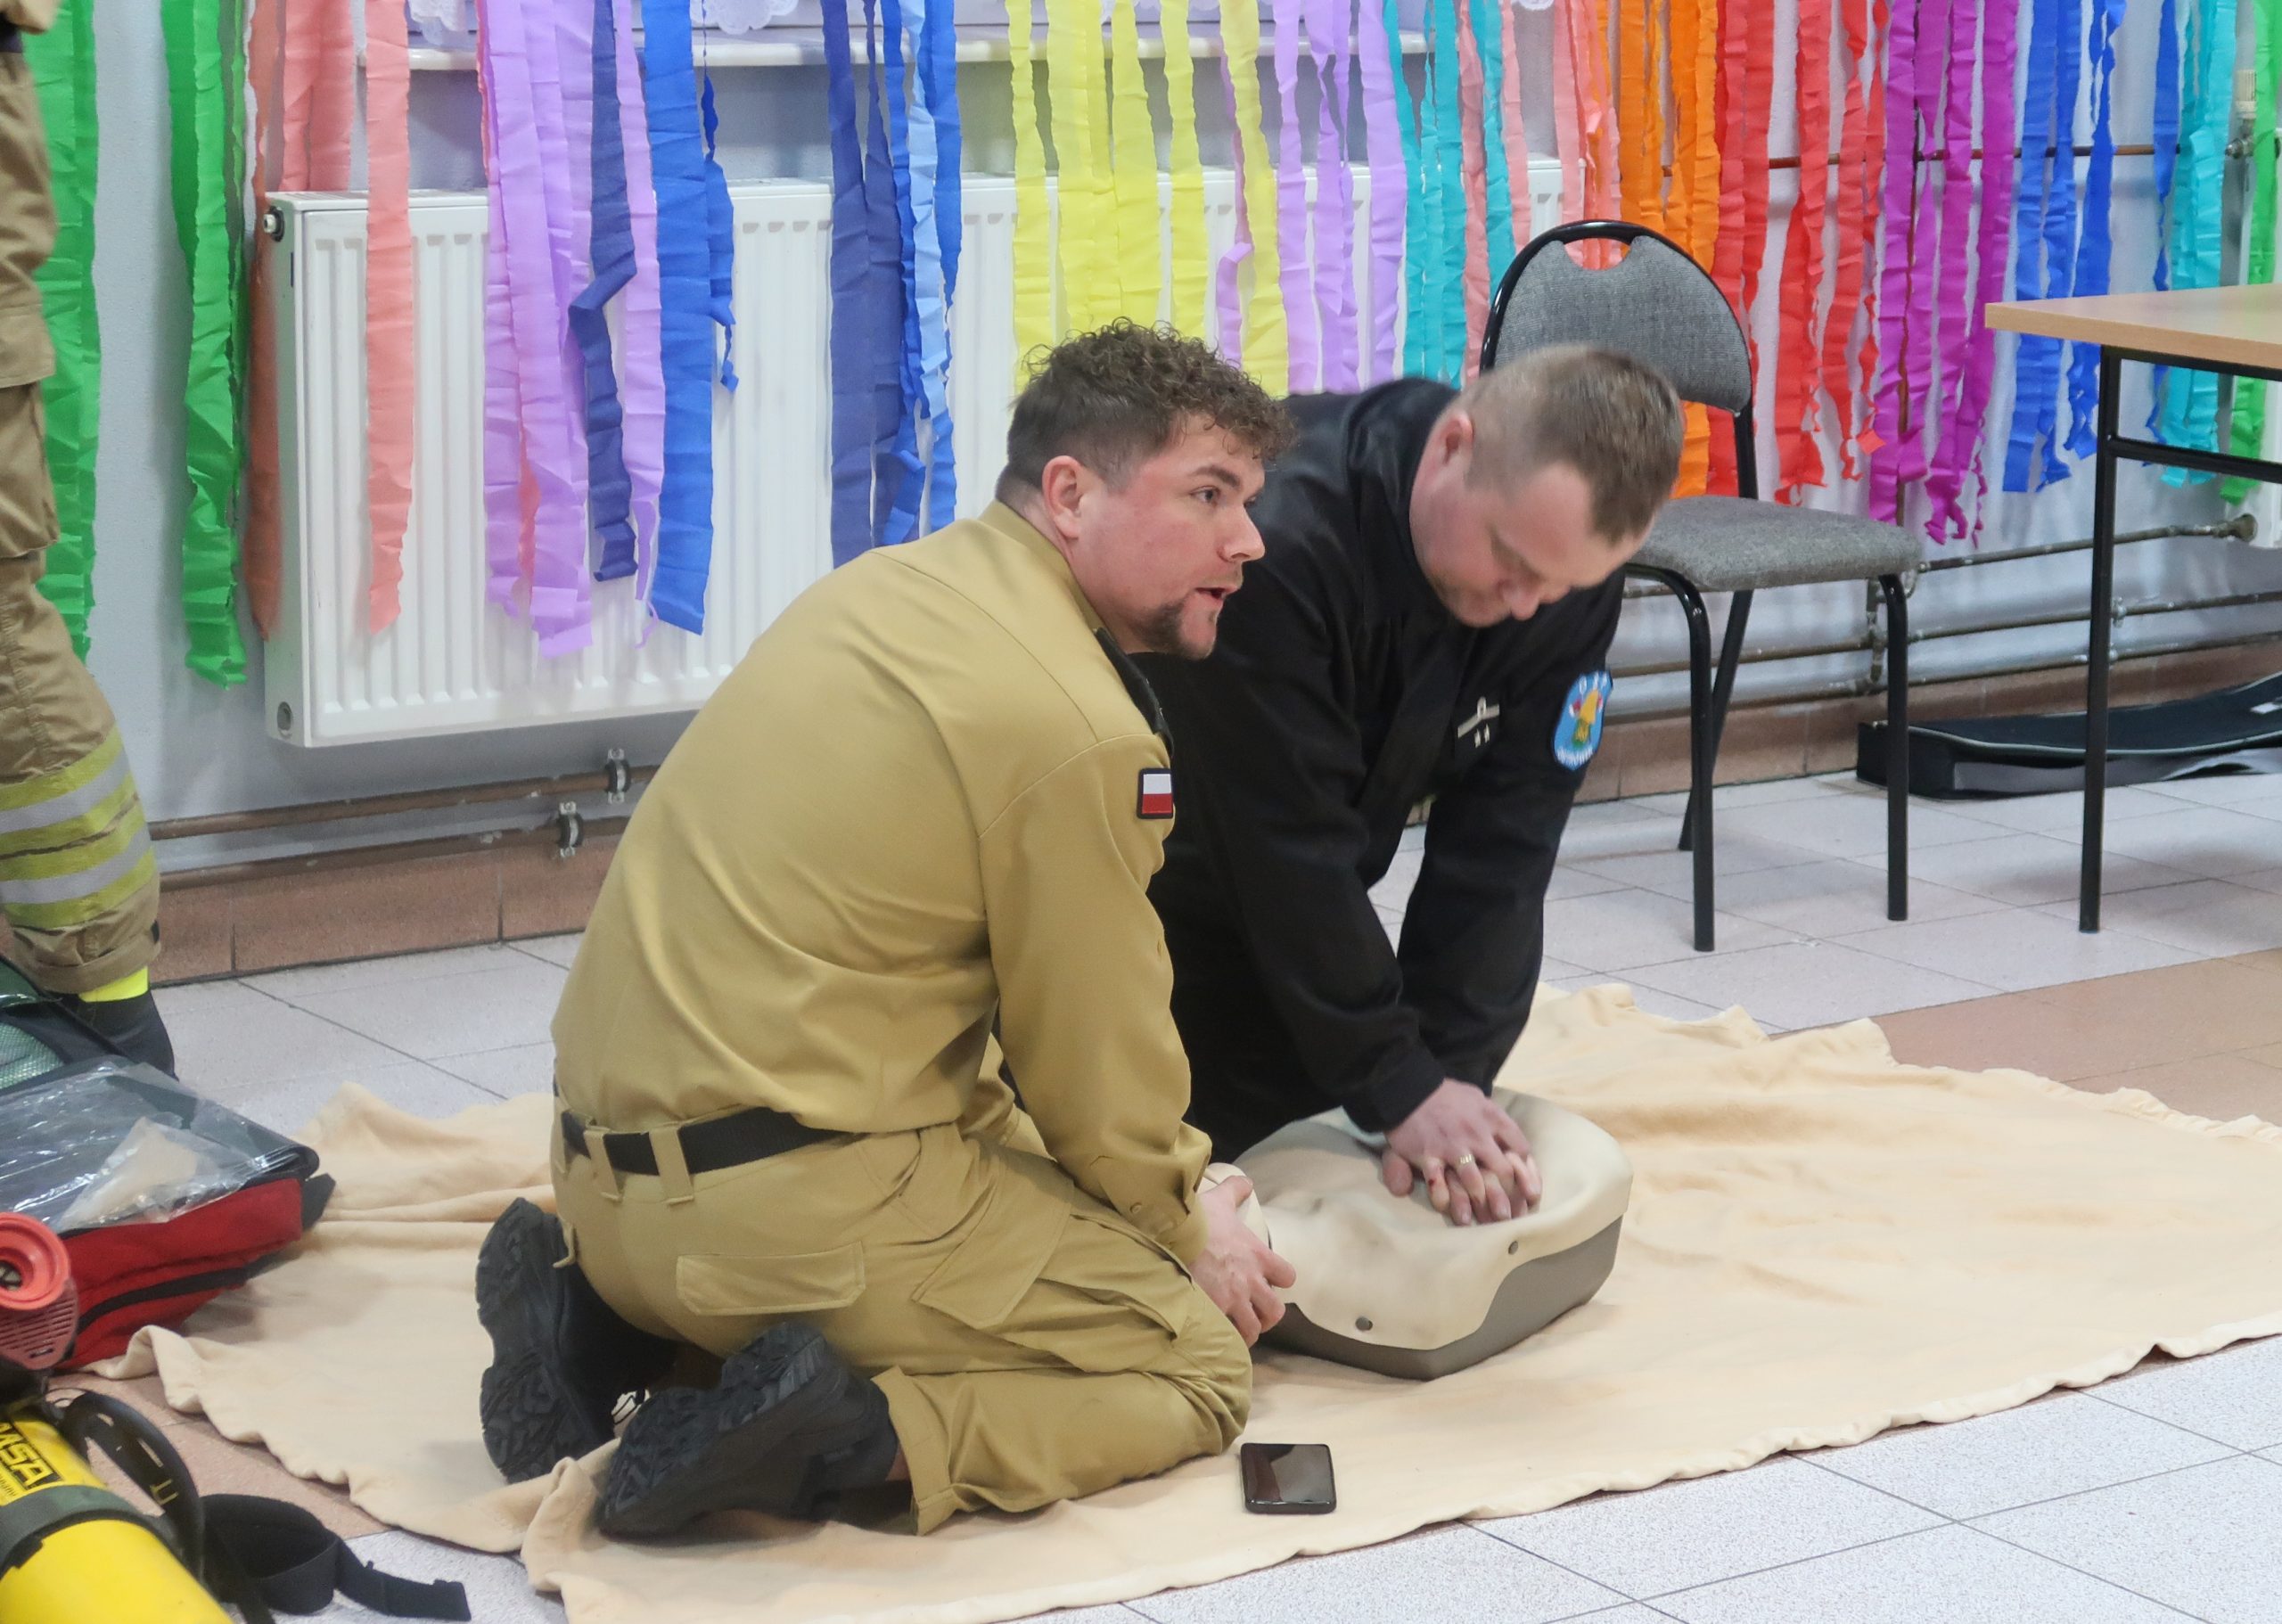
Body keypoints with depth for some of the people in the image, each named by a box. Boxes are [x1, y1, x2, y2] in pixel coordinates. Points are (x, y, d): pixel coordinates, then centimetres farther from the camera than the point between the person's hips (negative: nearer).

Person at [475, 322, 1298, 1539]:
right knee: (1197, 1367, 3)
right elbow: (1100, 1066, -5)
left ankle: (601, 1322, 13)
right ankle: (846, 1435, -18)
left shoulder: (894, 588, 12)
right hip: (789, 1202, -9)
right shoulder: (1075, 730, -15)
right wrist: (1186, 1231, 15)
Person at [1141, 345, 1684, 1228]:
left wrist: (1448, 1078, -21)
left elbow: (1499, 849, -15)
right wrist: (1400, 1090, -27)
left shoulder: (1567, 568, -17)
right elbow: (1290, 844, -32)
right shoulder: (1276, 534, -37)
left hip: (1285, 913, 6)